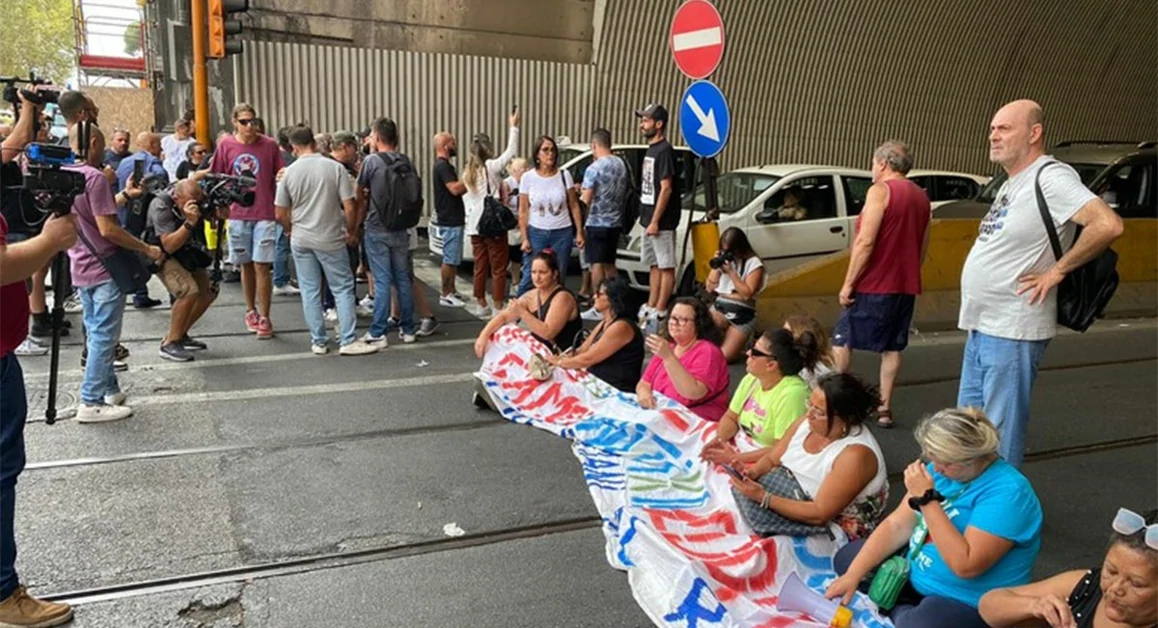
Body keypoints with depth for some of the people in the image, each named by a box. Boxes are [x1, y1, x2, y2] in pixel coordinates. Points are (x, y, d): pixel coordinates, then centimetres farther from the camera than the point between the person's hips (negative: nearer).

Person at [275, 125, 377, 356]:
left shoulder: (290, 172, -2)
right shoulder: (335, 167, -8)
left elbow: (280, 214, 1)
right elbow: (349, 207, -11)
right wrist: (351, 232, 5)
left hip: (301, 240, 2)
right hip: (331, 239, -2)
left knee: (310, 291, 9)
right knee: (343, 288, 5)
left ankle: (318, 342, 14)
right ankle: (348, 341, 2)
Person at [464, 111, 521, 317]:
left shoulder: (466, 173, 10)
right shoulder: (491, 167, -10)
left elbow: (465, 200, 13)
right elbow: (511, 152, -9)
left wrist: (470, 219, 19)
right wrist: (513, 127, -2)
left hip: (474, 226, 7)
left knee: (480, 267, 12)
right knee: (498, 268, 0)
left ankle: (481, 306, 18)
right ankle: (498, 307, 1)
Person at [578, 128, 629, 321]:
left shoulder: (594, 168, -16)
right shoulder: (621, 164, 5)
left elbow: (586, 200, -15)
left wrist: (579, 194, 4)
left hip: (598, 223, -7)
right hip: (616, 222, 7)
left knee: (597, 264, -2)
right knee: (609, 263, 15)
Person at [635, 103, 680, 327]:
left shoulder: (664, 151, -14)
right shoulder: (651, 149, 14)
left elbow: (666, 189, -19)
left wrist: (655, 221, -21)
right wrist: (646, 218, 15)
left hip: (661, 222, -9)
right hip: (649, 219, 9)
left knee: (666, 266, -2)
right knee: (654, 265, 15)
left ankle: (660, 311, 2)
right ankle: (650, 307, 22)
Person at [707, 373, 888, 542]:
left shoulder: (855, 454, -29)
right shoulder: (807, 423, -6)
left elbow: (819, 514, -29)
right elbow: (771, 459, 2)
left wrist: (763, 497, -33)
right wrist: (752, 472, -21)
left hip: (830, 528, -7)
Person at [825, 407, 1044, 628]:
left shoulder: (1007, 491, -25)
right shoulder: (941, 468, -3)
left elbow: (966, 566, -32)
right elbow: (897, 525, -1)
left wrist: (927, 499, -30)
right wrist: (853, 575, -7)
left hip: (968, 602, -8)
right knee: (846, 558, 10)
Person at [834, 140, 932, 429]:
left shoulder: (880, 190, -11)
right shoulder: (921, 196, 13)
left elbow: (865, 242, -19)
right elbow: (923, 246, 16)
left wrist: (848, 283, -15)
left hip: (873, 285, -7)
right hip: (904, 286, 7)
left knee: (842, 340, 4)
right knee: (892, 347, 9)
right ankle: (885, 409, 10)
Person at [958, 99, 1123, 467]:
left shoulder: (1050, 177, -14)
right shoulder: (1011, 183, 14)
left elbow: (1108, 225, -27)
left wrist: (1057, 271, -17)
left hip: (1012, 334, -10)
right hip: (981, 328, 10)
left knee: (1001, 436, 0)